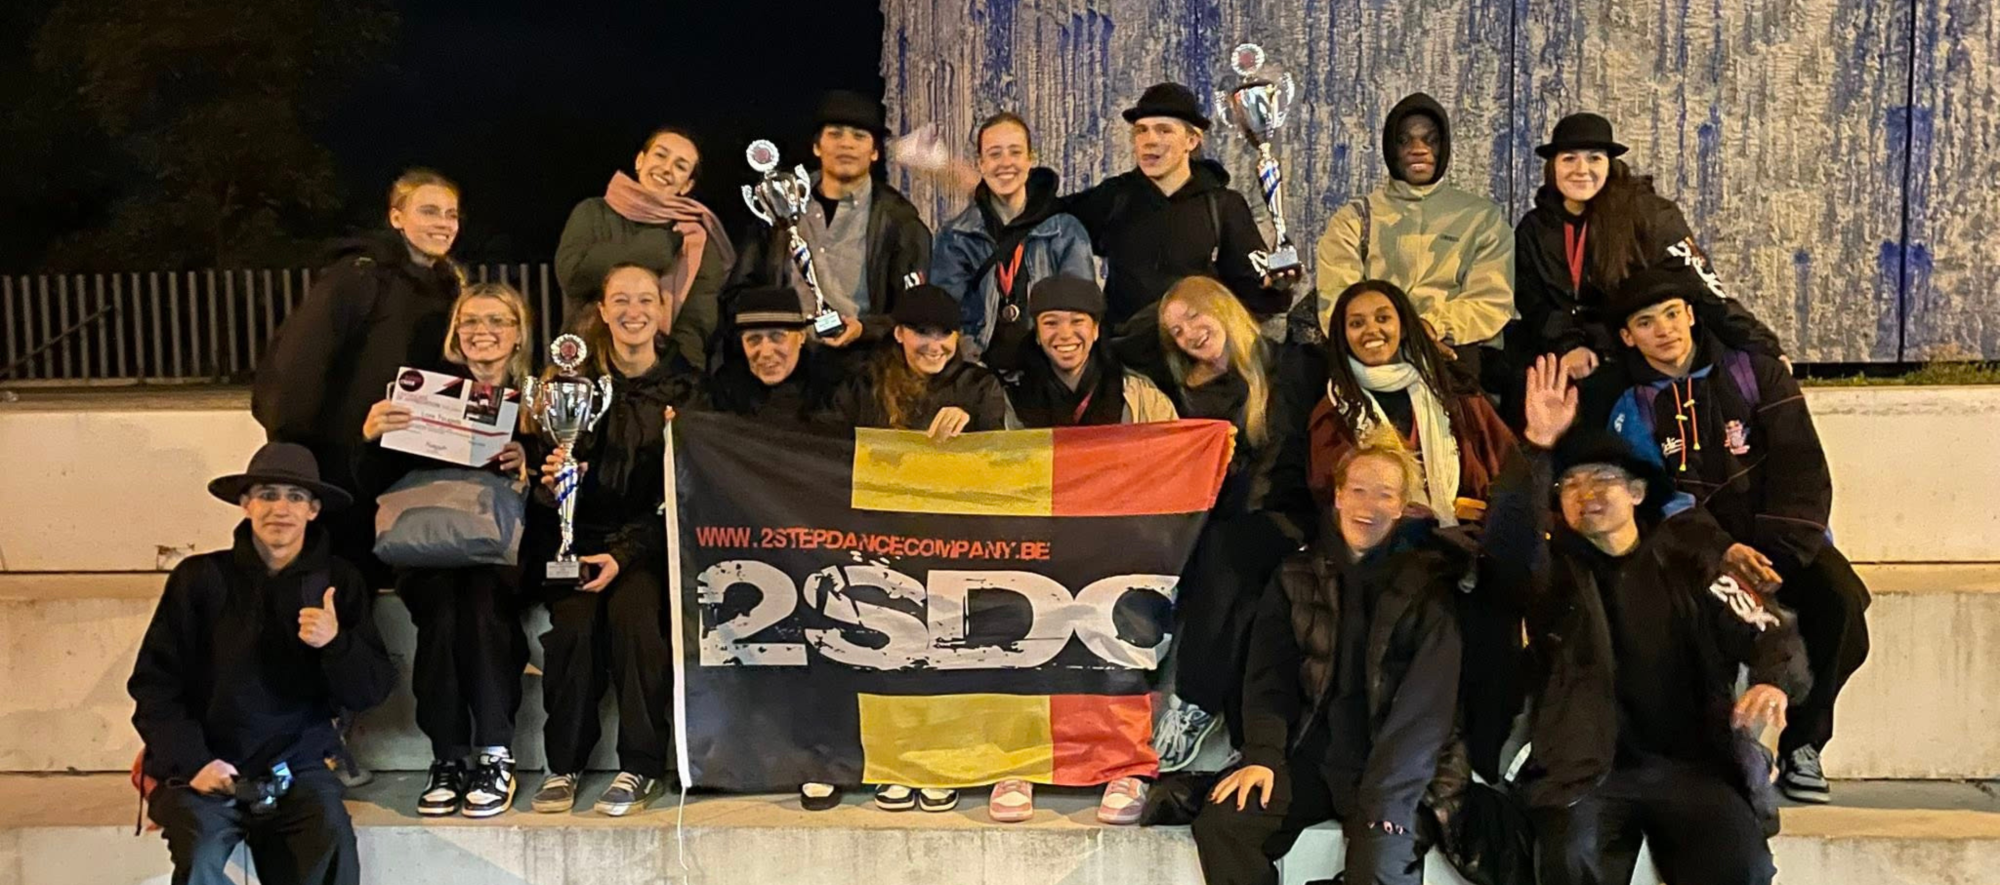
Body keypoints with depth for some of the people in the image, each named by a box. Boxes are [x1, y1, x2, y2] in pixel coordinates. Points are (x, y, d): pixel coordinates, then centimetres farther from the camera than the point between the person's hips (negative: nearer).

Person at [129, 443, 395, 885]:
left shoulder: (339, 583, 5)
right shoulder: (200, 578, 2)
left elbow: (371, 692, 2)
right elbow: (152, 683, 4)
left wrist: (336, 643, -19)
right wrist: (192, 762, -9)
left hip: (295, 764, 1)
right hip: (206, 768, 0)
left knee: (332, 842, -27)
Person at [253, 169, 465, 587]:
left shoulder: (446, 287, 10)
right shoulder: (359, 274, -12)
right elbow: (298, 357, -19)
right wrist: (289, 449, -22)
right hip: (335, 463, -6)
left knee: (379, 578, 12)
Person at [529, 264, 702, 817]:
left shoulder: (684, 386, 0)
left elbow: (680, 492, -4)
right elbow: (550, 465, 7)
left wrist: (624, 555, -17)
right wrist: (550, 481, -19)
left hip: (651, 541, -1)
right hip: (582, 533, 1)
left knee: (633, 609, -28)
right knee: (573, 618, -26)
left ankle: (643, 766, -15)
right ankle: (563, 763, -9)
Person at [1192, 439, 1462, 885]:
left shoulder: (1429, 581, 0)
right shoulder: (1298, 575, 11)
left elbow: (1429, 698, -7)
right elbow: (1270, 674, 5)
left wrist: (1384, 795, -17)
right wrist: (1263, 756, -12)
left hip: (1391, 763, -3)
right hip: (1309, 756, 3)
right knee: (1221, 823, -19)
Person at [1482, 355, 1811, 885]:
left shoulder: (1689, 556, 12)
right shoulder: (1554, 569, 8)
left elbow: (1767, 630, 6)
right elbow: (1508, 537, -13)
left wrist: (1775, 683, -17)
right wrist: (1538, 446, -27)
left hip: (1694, 764, 1)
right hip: (1589, 767, -1)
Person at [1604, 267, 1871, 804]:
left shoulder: (1754, 372, 3)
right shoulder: (1632, 410, 4)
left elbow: (1801, 471, -4)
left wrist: (1777, 556, -18)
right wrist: (1724, 554, -23)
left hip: (1785, 541, 1)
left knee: (1839, 600, -28)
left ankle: (1801, 745, -8)